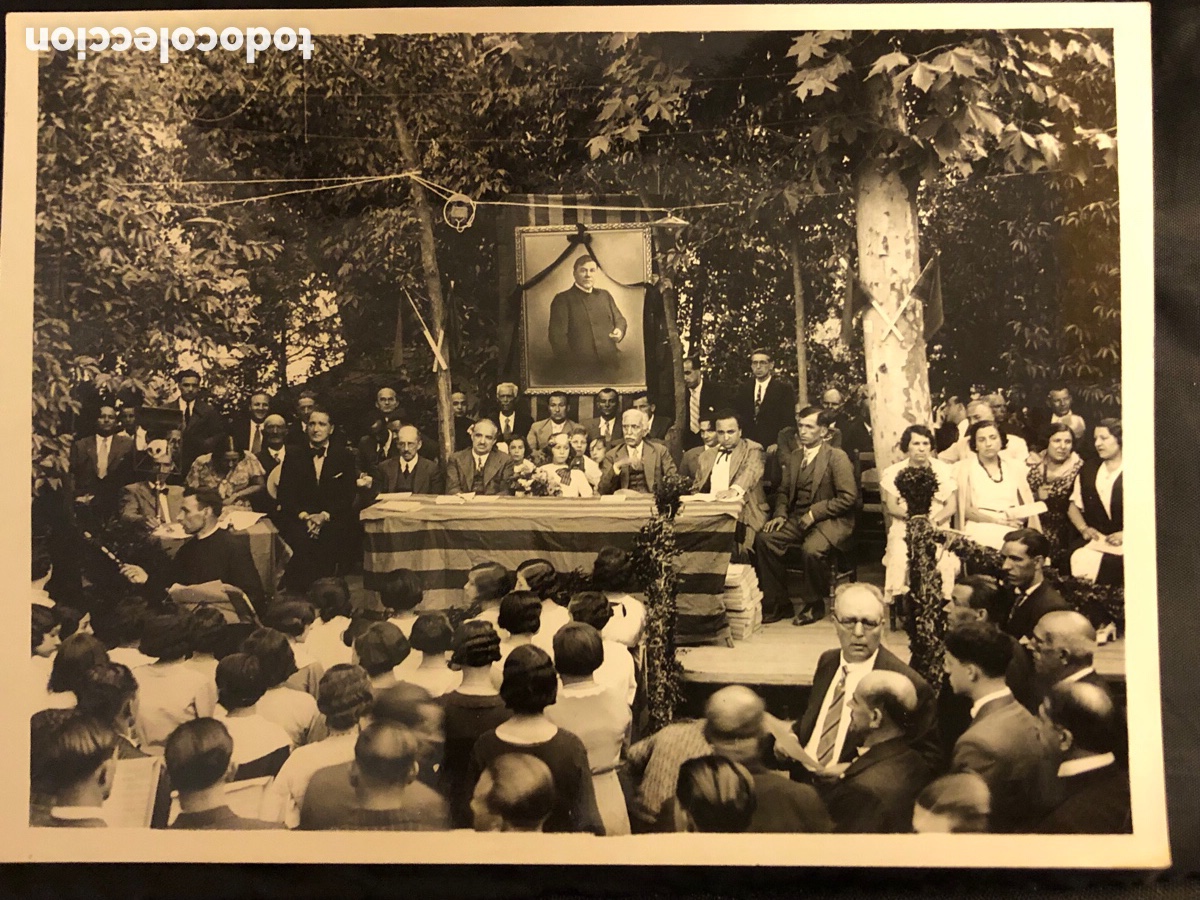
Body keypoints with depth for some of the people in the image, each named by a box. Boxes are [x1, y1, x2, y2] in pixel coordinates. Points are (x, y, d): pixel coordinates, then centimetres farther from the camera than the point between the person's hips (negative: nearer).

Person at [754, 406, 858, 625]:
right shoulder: (793, 458, 16)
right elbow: (784, 491, 20)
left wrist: (815, 512, -17)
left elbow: (849, 497, -11)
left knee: (811, 549, -35)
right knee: (764, 538, -19)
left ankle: (814, 605, -8)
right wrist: (780, 514, -1)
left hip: (830, 520, -6)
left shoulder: (837, 457, -5)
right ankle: (775, 603, -9)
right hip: (798, 518, 6)